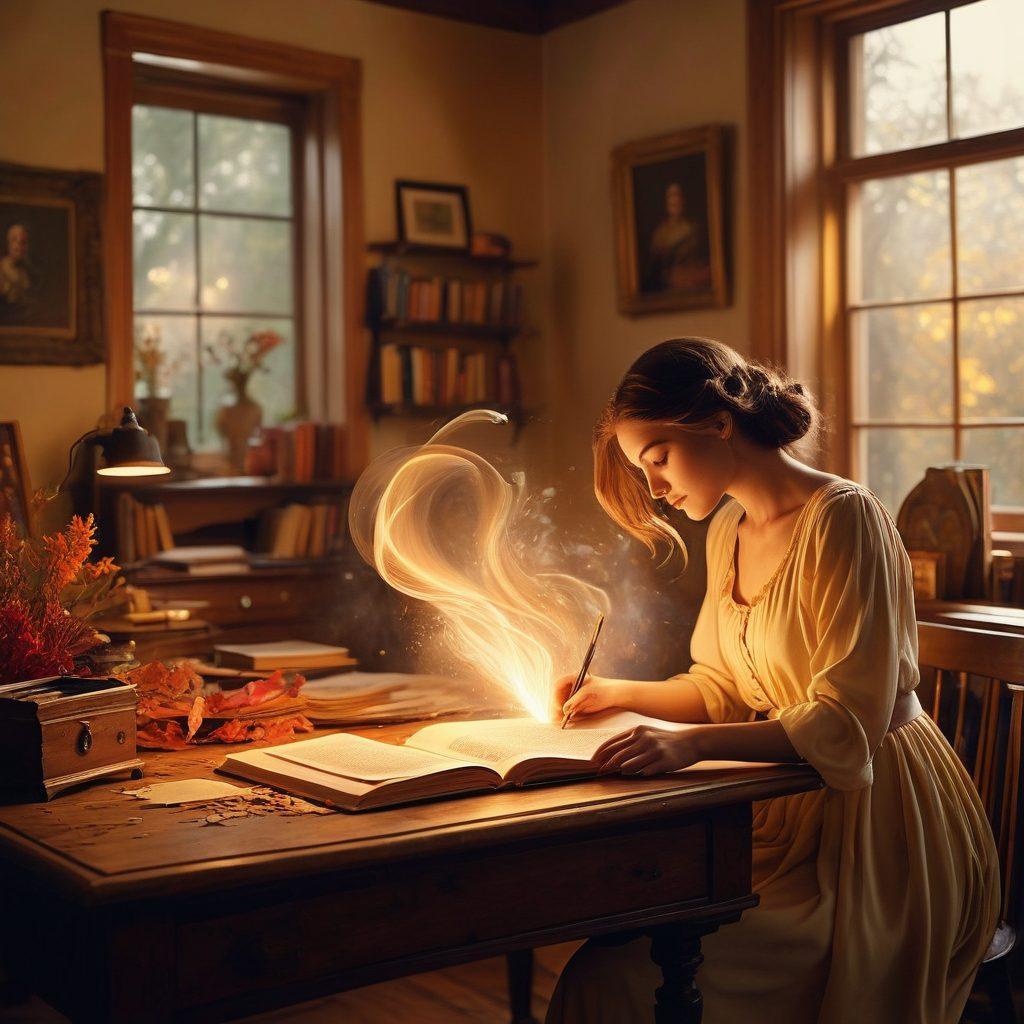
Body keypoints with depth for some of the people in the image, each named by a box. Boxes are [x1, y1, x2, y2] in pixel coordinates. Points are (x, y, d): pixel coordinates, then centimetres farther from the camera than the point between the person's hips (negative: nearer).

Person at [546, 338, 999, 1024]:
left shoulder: (844, 518, -16)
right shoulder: (728, 531, 11)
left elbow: (850, 723, -22)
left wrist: (696, 744, -31)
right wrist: (620, 693, 8)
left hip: (871, 821, -8)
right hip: (786, 808, 8)